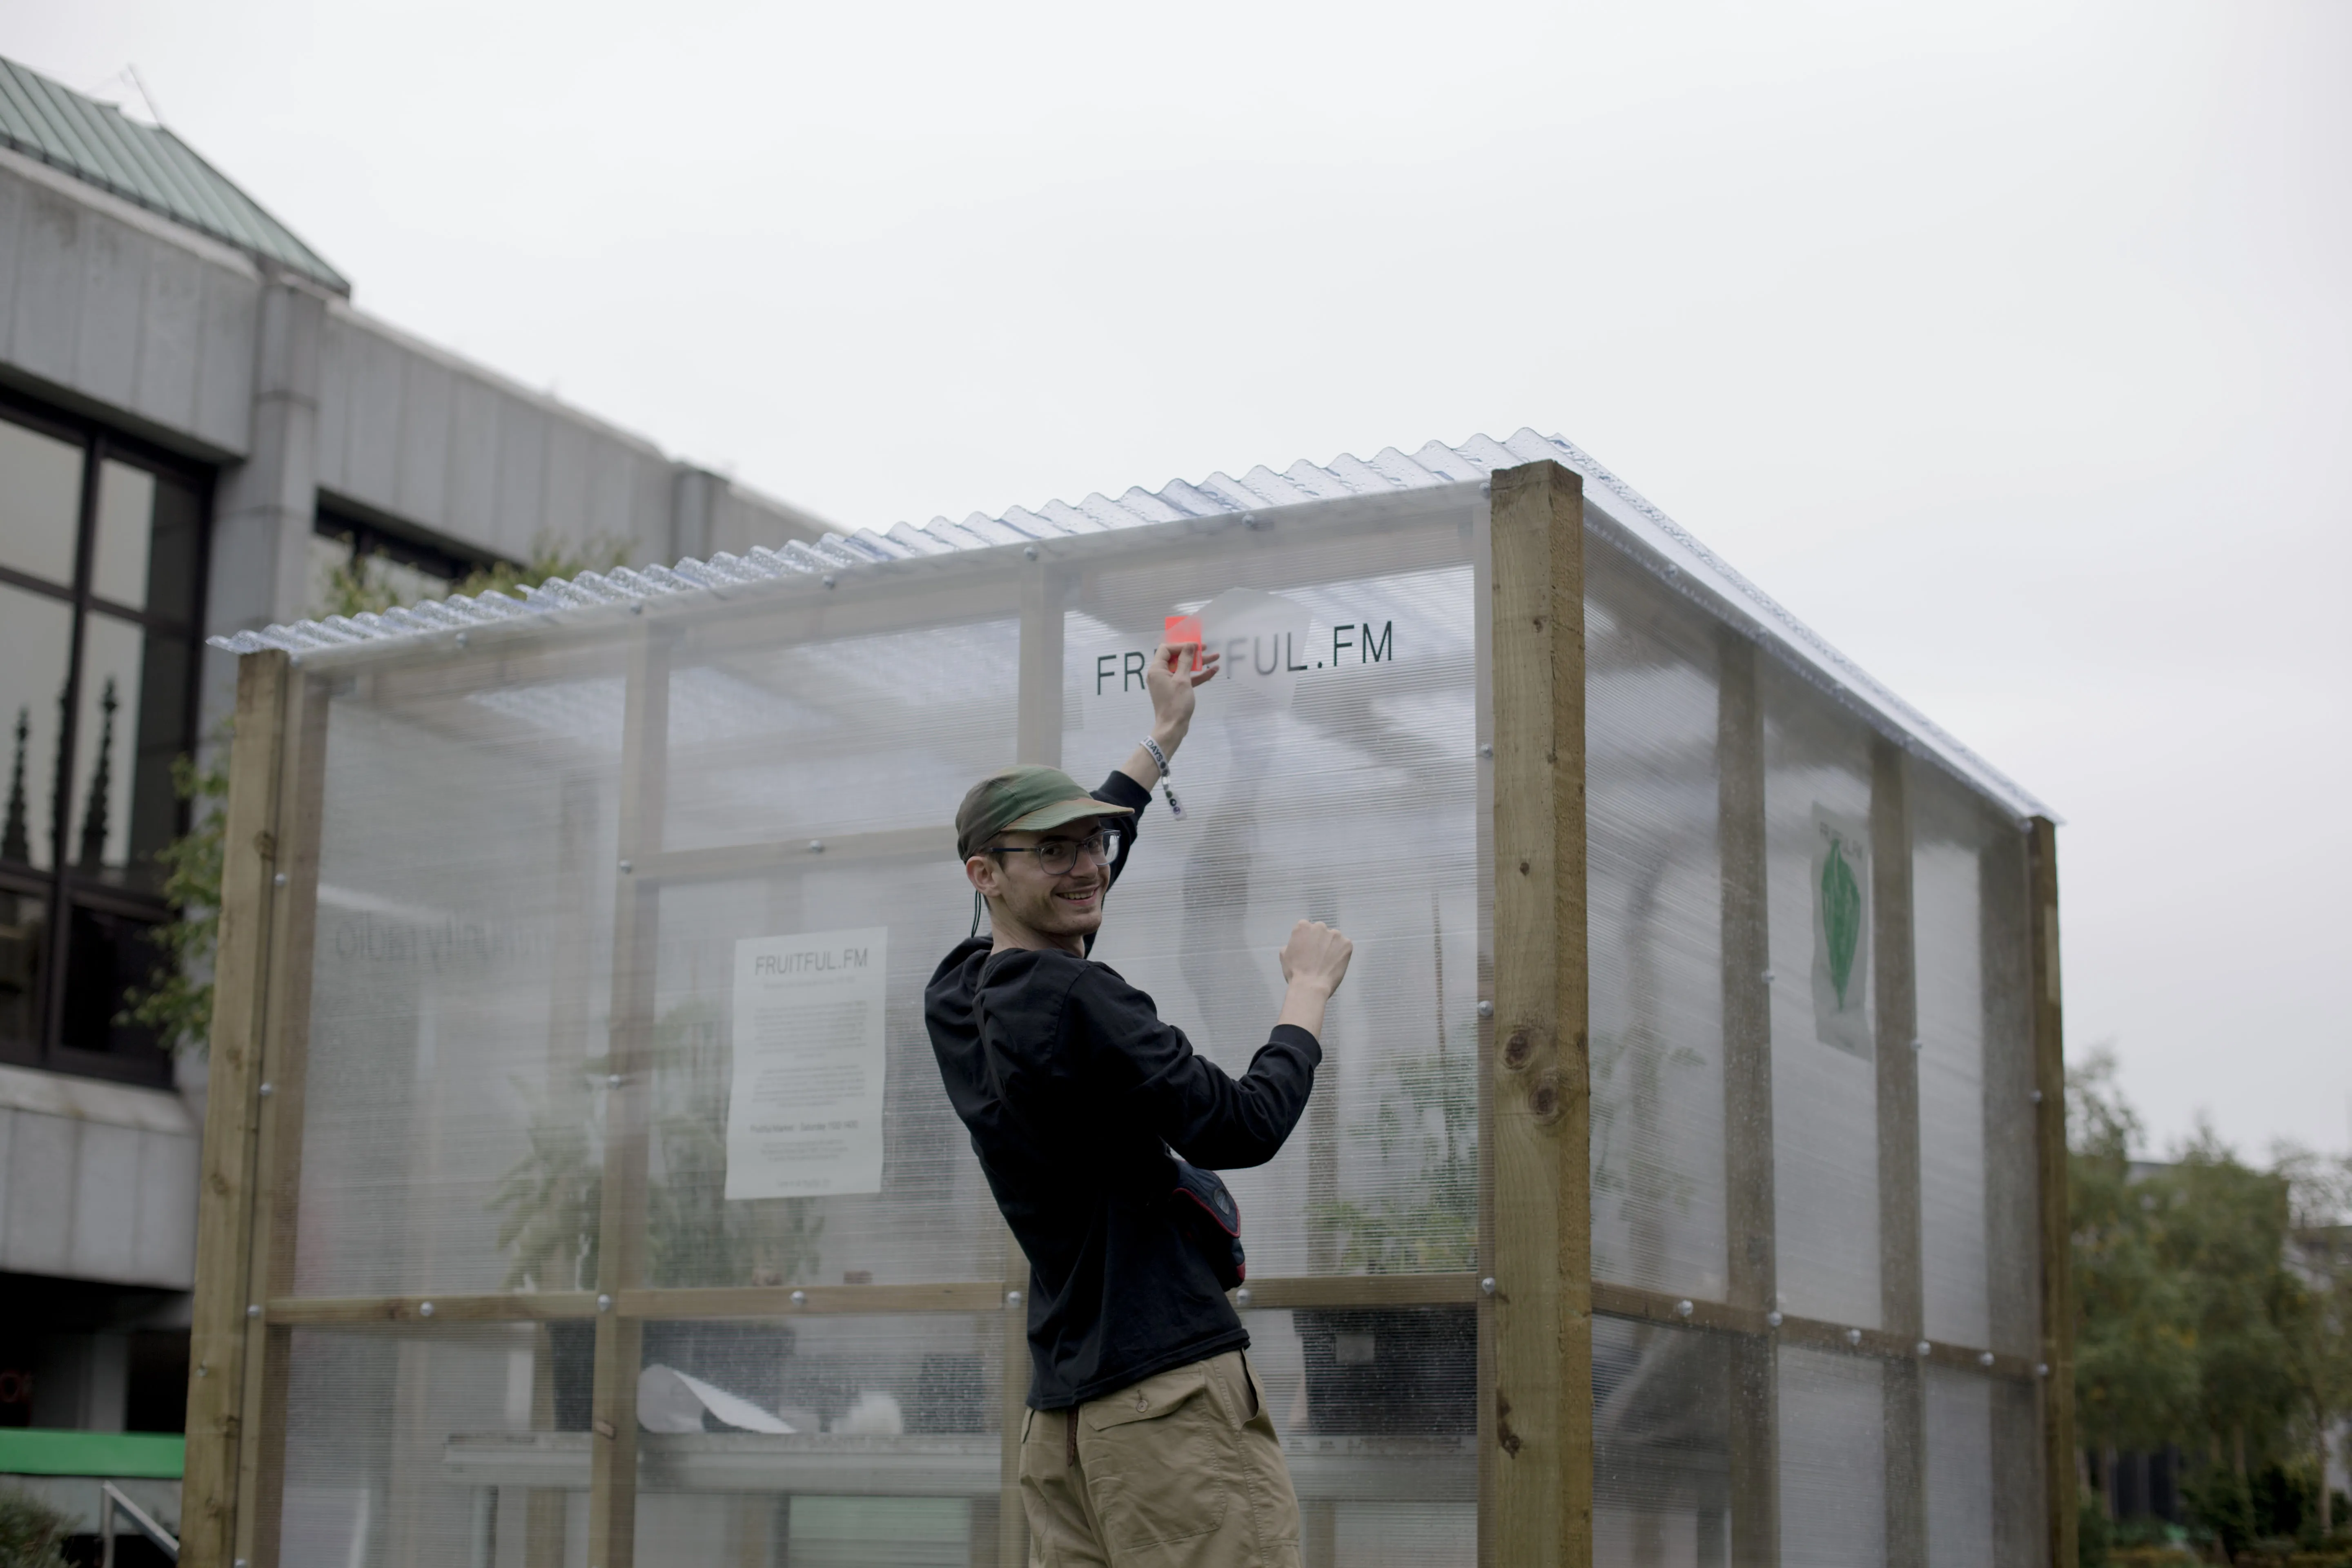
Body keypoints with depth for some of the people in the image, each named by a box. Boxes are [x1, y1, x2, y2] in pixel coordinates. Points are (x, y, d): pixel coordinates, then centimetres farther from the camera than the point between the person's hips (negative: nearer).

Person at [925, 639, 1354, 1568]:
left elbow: (1067, 888, 32)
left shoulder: (956, 1000, 13)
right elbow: (1242, 1128, -13)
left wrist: (1163, 738, 41)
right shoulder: (1071, 998, -14)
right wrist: (1310, 988, 2)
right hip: (1168, 1392, -9)